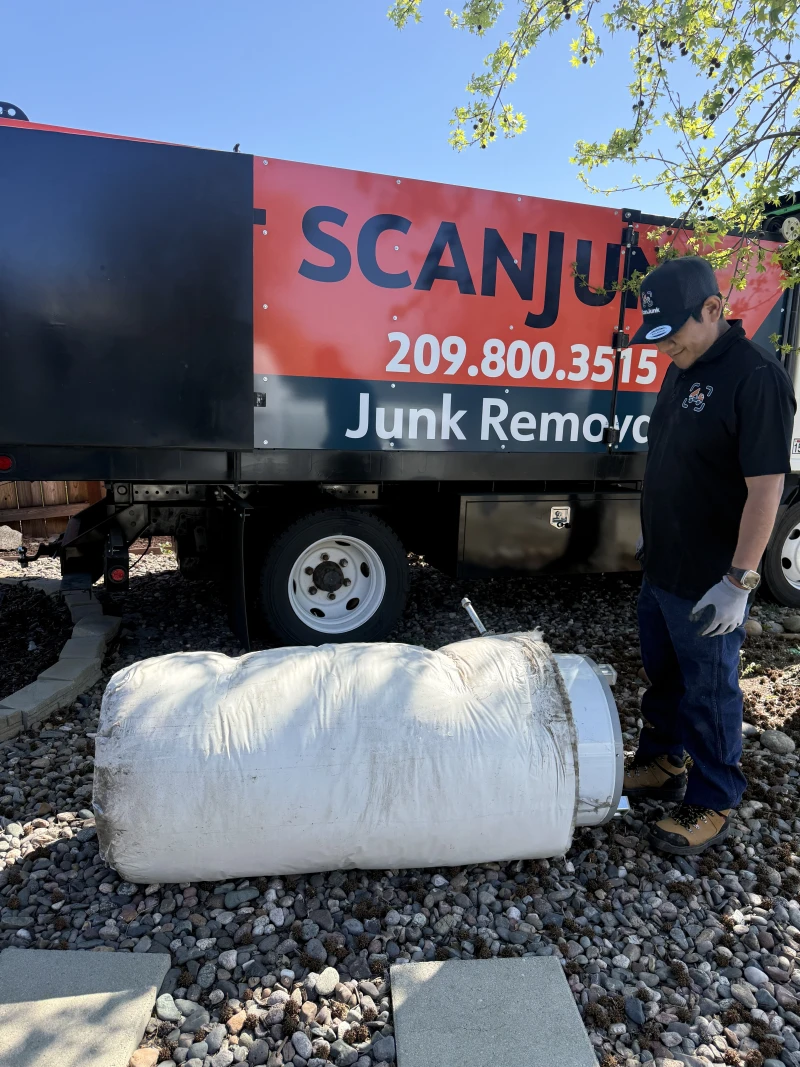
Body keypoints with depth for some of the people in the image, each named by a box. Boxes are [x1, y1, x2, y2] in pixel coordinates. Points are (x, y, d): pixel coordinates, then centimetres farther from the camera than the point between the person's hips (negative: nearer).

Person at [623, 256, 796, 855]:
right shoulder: (684, 369, 8)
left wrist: (739, 580, -24)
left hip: (708, 582, -8)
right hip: (662, 568, 9)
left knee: (708, 693, 7)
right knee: (663, 676, 21)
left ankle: (712, 807, 26)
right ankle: (664, 765, 41)